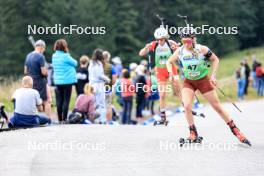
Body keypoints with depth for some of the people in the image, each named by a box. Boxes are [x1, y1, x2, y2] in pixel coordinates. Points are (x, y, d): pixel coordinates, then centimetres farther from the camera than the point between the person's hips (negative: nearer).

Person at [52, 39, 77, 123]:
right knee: (66, 101, -2)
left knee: (59, 101, 8)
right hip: (67, 81, -6)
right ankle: (64, 119, -5)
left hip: (57, 81, 6)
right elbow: (75, 63, -4)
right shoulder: (65, 56, -14)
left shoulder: (54, 56, 4)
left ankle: (60, 119, 10)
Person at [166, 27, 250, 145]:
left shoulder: (202, 49, -19)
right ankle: (193, 134, -1)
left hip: (203, 80, -2)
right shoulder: (180, 52, -12)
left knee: (217, 107, 2)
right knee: (186, 106, -19)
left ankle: (235, 130, 14)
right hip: (188, 82, 2)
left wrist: (213, 75, -14)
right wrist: (171, 73, -13)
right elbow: (169, 62, 5)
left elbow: (215, 60, -6)